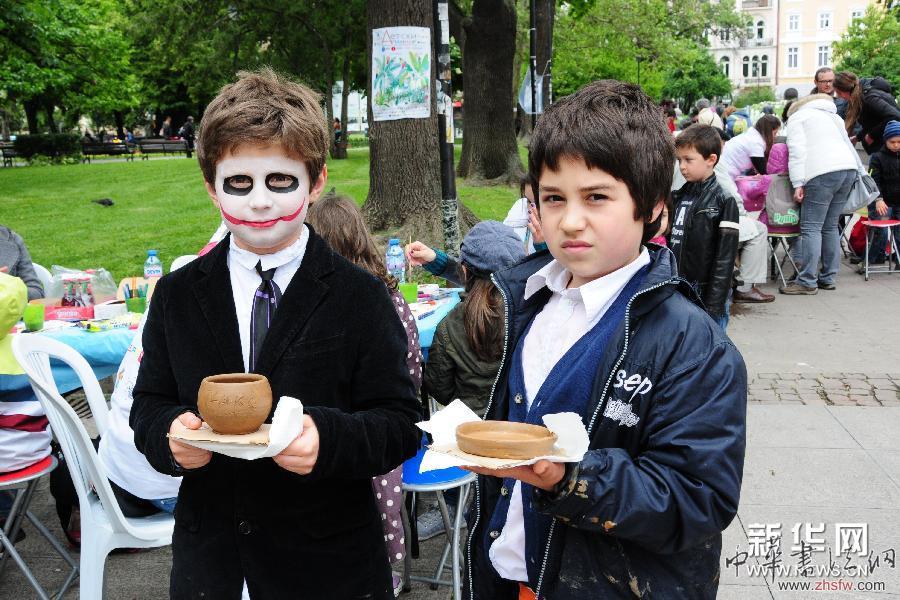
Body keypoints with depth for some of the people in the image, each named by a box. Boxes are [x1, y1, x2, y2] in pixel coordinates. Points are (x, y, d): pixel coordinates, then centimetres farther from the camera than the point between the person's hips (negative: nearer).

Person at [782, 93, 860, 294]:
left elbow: (797, 151, -6)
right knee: (830, 226, 14)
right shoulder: (833, 116, 32)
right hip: (849, 168, 8)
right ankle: (828, 278, 16)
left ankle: (807, 282, -8)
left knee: (811, 227, -6)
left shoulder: (797, 117, 8)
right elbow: (848, 144, 28)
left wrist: (798, 183, -10)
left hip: (823, 172, -8)